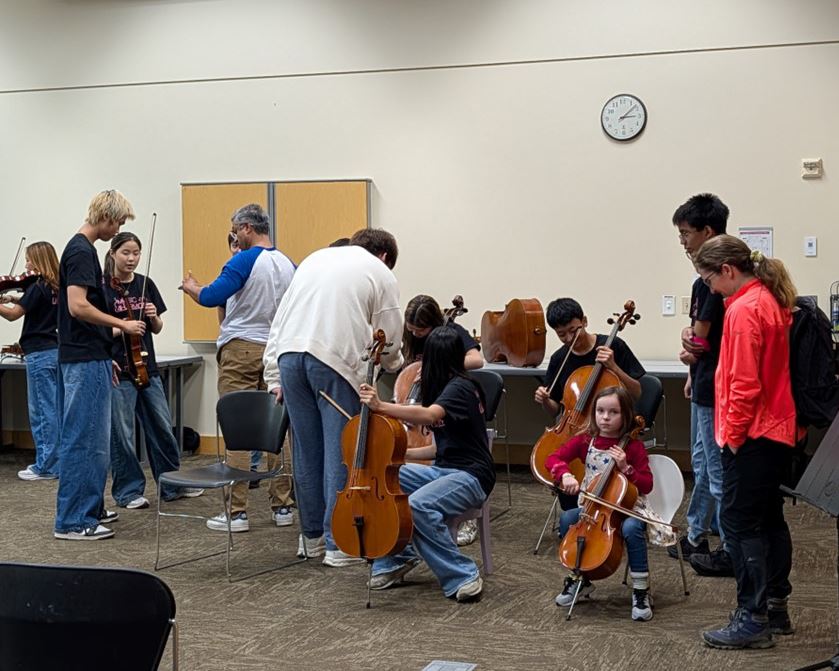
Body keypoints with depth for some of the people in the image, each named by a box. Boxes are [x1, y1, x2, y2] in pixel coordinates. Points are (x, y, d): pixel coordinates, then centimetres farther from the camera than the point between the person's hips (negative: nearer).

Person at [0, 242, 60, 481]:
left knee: (41, 411, -3)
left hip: (40, 354, -8)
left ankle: (46, 466, 0)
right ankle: (56, 461, 16)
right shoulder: (56, 288, 10)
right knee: (54, 409, 11)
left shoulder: (38, 288, -13)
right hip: (55, 351, 8)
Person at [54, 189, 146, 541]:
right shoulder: (81, 251, -15)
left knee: (93, 439, 15)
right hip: (85, 362, -10)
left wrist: (105, 356, 22)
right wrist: (123, 324, -14)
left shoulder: (81, 249, 16)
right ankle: (72, 521, -4)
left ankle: (89, 508, 22)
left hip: (89, 358, 10)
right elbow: (78, 306, -24)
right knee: (83, 439, -7)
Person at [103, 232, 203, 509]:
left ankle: (172, 484, 23)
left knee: (162, 428, 11)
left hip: (147, 366, 5)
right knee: (121, 434, 1)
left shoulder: (146, 284, 9)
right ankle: (128, 491, 13)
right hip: (118, 369, -5)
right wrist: (121, 329, -21)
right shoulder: (103, 288, -5)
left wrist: (153, 317, -7)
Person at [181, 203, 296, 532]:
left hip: (240, 348, -6)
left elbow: (212, 297, -18)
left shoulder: (245, 260, -12)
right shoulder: (289, 265, 9)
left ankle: (237, 512, -2)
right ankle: (282, 506, 13)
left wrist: (191, 288, 3)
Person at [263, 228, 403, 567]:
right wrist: (395, 362, 33)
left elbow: (280, 318, 19)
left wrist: (274, 376, 18)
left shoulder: (315, 258, 26)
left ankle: (312, 536, 25)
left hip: (289, 354, 5)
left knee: (306, 449, 14)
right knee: (341, 452, 1)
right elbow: (388, 341, 10)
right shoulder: (381, 274, 11)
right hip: (337, 358, -5)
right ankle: (339, 544, 4)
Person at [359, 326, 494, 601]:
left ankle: (463, 575, -21)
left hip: (470, 476, -9)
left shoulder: (459, 387, -14)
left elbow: (429, 415, -34)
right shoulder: (448, 386, 15)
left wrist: (381, 406, -37)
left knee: (418, 504, -35)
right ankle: (397, 557, 3)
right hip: (444, 469, 9)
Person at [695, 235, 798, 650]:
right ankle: (775, 608, 23)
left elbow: (744, 384, -22)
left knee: (740, 522, -5)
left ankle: (752, 619, -2)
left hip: (752, 435, -10)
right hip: (776, 429, 10)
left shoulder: (744, 309, -18)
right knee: (769, 520, 15)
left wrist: (733, 435, -13)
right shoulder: (771, 300, 12)